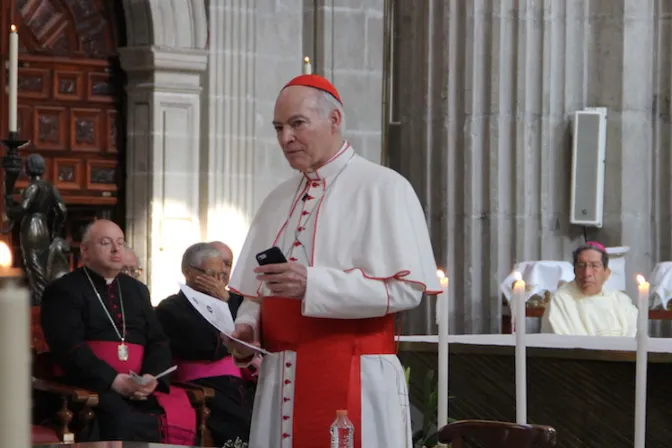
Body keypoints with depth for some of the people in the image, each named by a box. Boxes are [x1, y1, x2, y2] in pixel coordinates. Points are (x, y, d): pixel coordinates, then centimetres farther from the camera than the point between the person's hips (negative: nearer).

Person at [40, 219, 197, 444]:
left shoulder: (137, 290, 24)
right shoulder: (64, 291, 5)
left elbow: (158, 341, 15)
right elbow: (69, 347, -8)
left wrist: (152, 377, -7)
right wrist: (113, 381, -19)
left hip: (141, 388, 5)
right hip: (92, 386, -5)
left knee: (182, 417, -27)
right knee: (127, 424, -37)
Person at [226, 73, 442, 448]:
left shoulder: (383, 188, -5)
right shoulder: (278, 201, 17)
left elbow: (407, 287, -14)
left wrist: (311, 285, -22)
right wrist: (247, 328, -4)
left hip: (353, 378, -6)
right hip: (281, 378, 6)